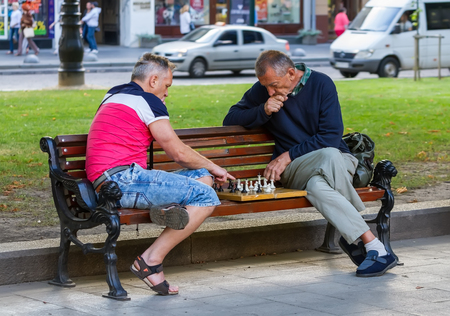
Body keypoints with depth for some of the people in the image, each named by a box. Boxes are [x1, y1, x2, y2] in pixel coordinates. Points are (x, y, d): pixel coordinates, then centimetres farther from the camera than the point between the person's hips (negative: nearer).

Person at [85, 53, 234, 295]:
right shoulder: (147, 101, -2)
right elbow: (178, 153, -1)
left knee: (202, 177, 9)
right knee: (206, 197, -14)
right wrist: (212, 166, 17)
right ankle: (150, 261, -16)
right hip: (122, 178, -10)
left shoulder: (113, 95, 27)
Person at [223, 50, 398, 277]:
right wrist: (263, 111, -9)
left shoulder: (321, 84, -2)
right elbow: (230, 120, 9)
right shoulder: (262, 91, 8)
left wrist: (288, 156, -13)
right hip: (293, 171, 1)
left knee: (316, 186, -39)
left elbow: (331, 137, -8)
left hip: (337, 162, -1)